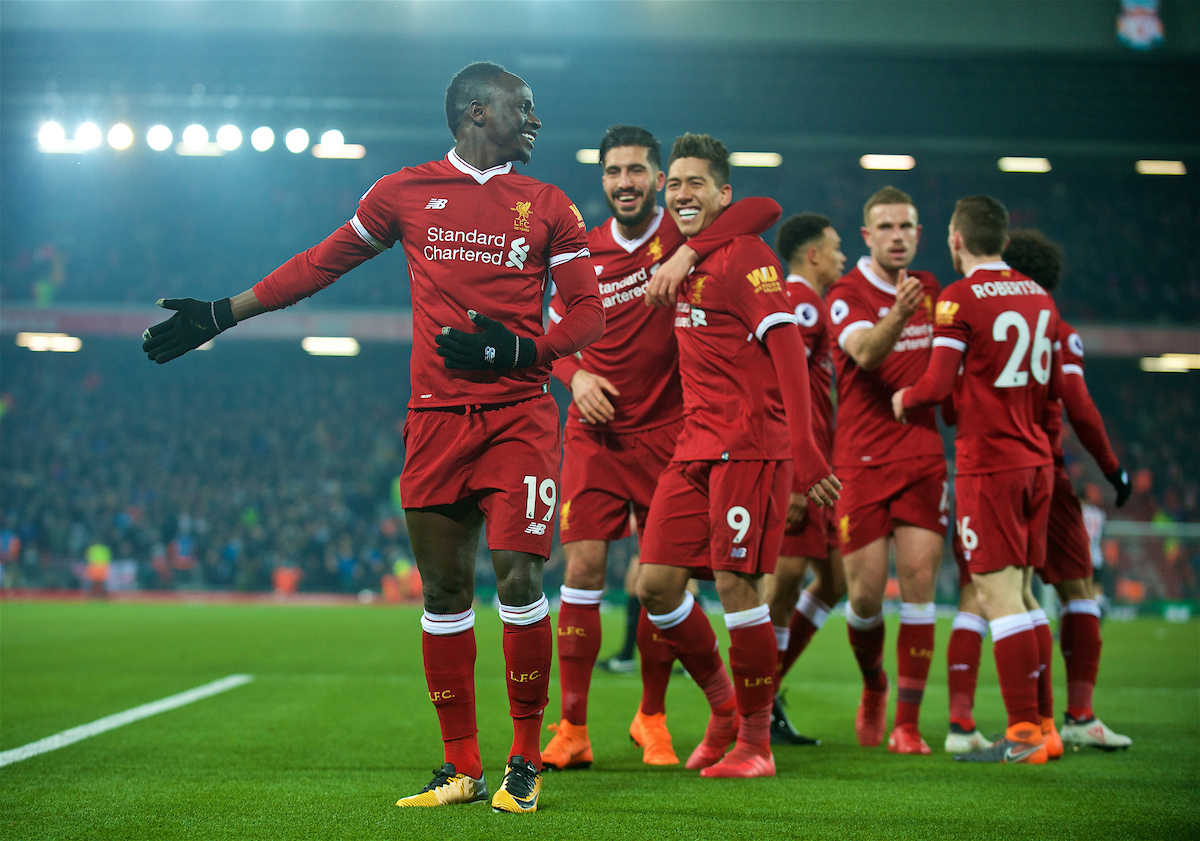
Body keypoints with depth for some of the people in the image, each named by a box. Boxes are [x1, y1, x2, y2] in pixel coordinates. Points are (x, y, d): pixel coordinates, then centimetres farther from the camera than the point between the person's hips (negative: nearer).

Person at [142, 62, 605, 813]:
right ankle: (462, 767, 13)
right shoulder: (405, 193, 9)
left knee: (517, 578, -11)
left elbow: (588, 312, 7)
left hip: (520, 414, -1)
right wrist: (221, 315, 15)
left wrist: (517, 349, -11)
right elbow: (321, 264, 17)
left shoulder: (547, 207, 8)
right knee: (445, 589, 3)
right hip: (437, 418, 1)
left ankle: (526, 762, 3)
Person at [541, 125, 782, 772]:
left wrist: (689, 253, -29)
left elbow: (766, 209, -19)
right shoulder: (584, 253, 6)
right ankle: (572, 729, -1)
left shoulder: (685, 235, -2)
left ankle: (652, 718, 21)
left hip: (666, 433, -1)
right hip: (595, 434, 1)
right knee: (583, 568, -7)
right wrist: (576, 375, -6)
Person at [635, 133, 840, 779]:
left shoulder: (743, 254, -7)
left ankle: (755, 739, 6)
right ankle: (723, 706, 21)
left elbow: (787, 348, -14)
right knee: (655, 584, 2)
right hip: (694, 446, 8)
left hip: (750, 445, -8)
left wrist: (804, 449, -21)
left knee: (735, 583, -7)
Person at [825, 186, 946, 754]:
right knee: (865, 594, -3)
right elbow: (865, 352, -27)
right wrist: (897, 317, -45)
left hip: (922, 457, 4)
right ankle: (873, 685, 28)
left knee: (919, 585, -6)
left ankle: (907, 724, -1)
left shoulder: (929, 288, 11)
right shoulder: (846, 294, -7)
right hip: (861, 461, -4)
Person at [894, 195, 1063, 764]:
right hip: (1036, 460, 7)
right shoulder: (1038, 296, 12)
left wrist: (904, 400, 4)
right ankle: (1041, 723, 15)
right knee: (1022, 591, 13)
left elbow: (938, 385, -15)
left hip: (988, 465, -7)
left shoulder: (960, 298, -10)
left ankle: (1024, 735, -9)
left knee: (998, 594, -6)